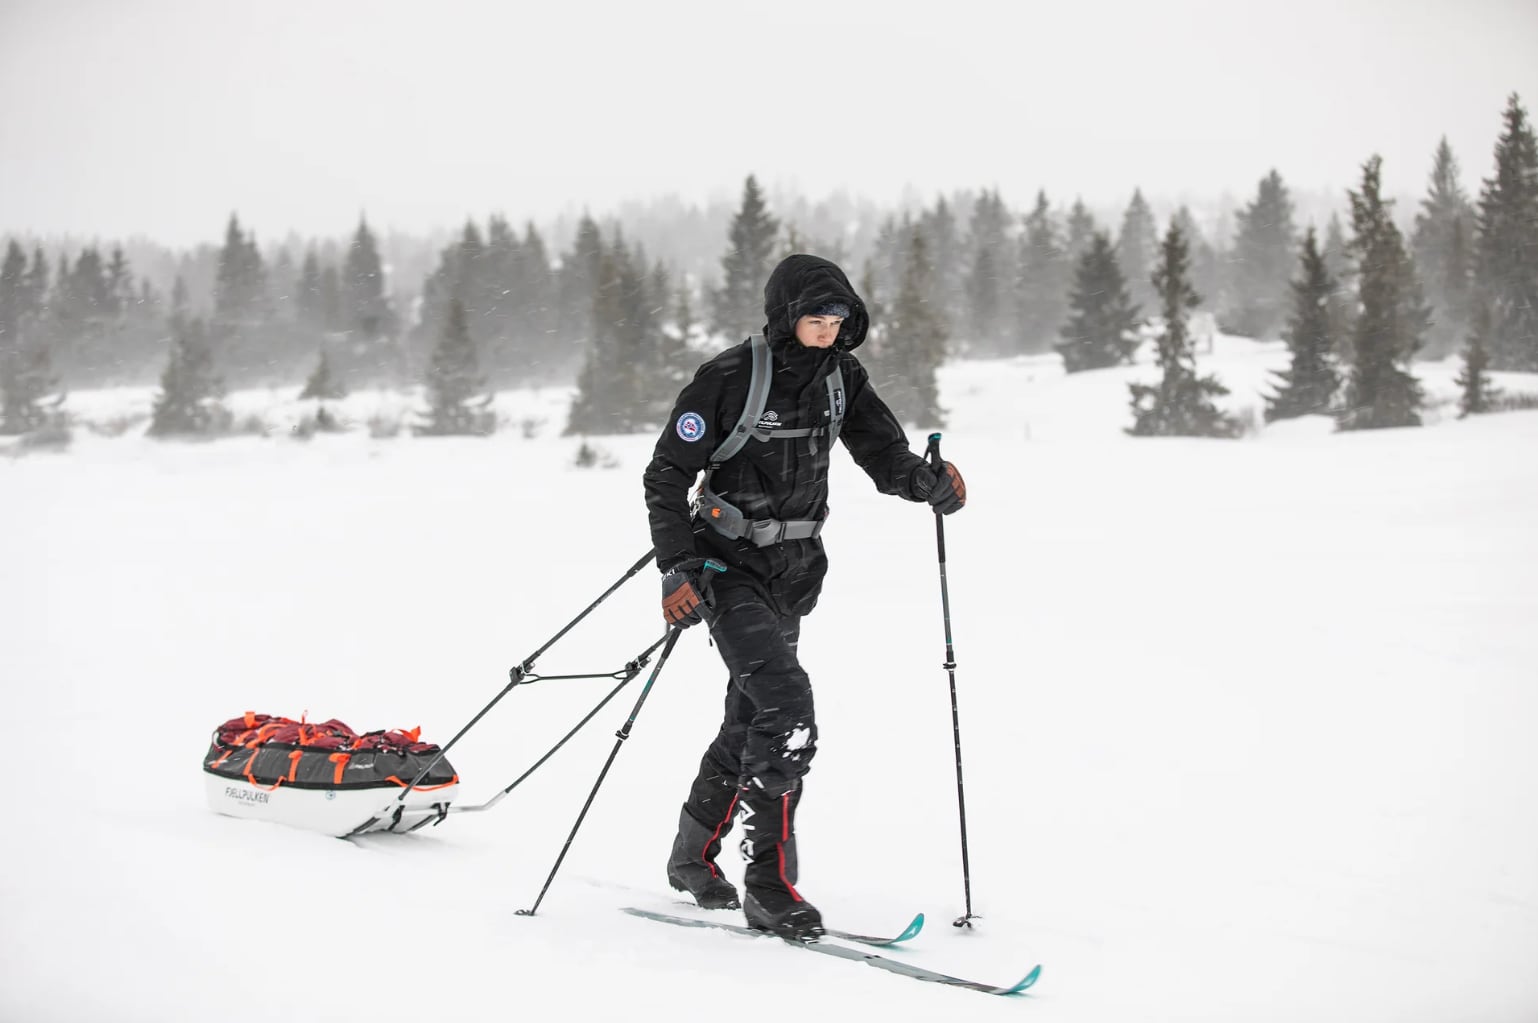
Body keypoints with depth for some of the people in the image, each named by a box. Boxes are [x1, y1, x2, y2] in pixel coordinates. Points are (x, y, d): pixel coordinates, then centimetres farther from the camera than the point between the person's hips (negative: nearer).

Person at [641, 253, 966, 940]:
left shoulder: (840, 377, 0)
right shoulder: (729, 379, -16)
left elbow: (884, 455, 1)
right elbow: (666, 477, -12)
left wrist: (931, 483, -21)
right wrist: (679, 570, -21)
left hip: (794, 572, 6)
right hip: (730, 567, -6)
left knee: (750, 722, 15)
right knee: (787, 705, -22)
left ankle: (693, 857, 35)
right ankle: (769, 885, -17)